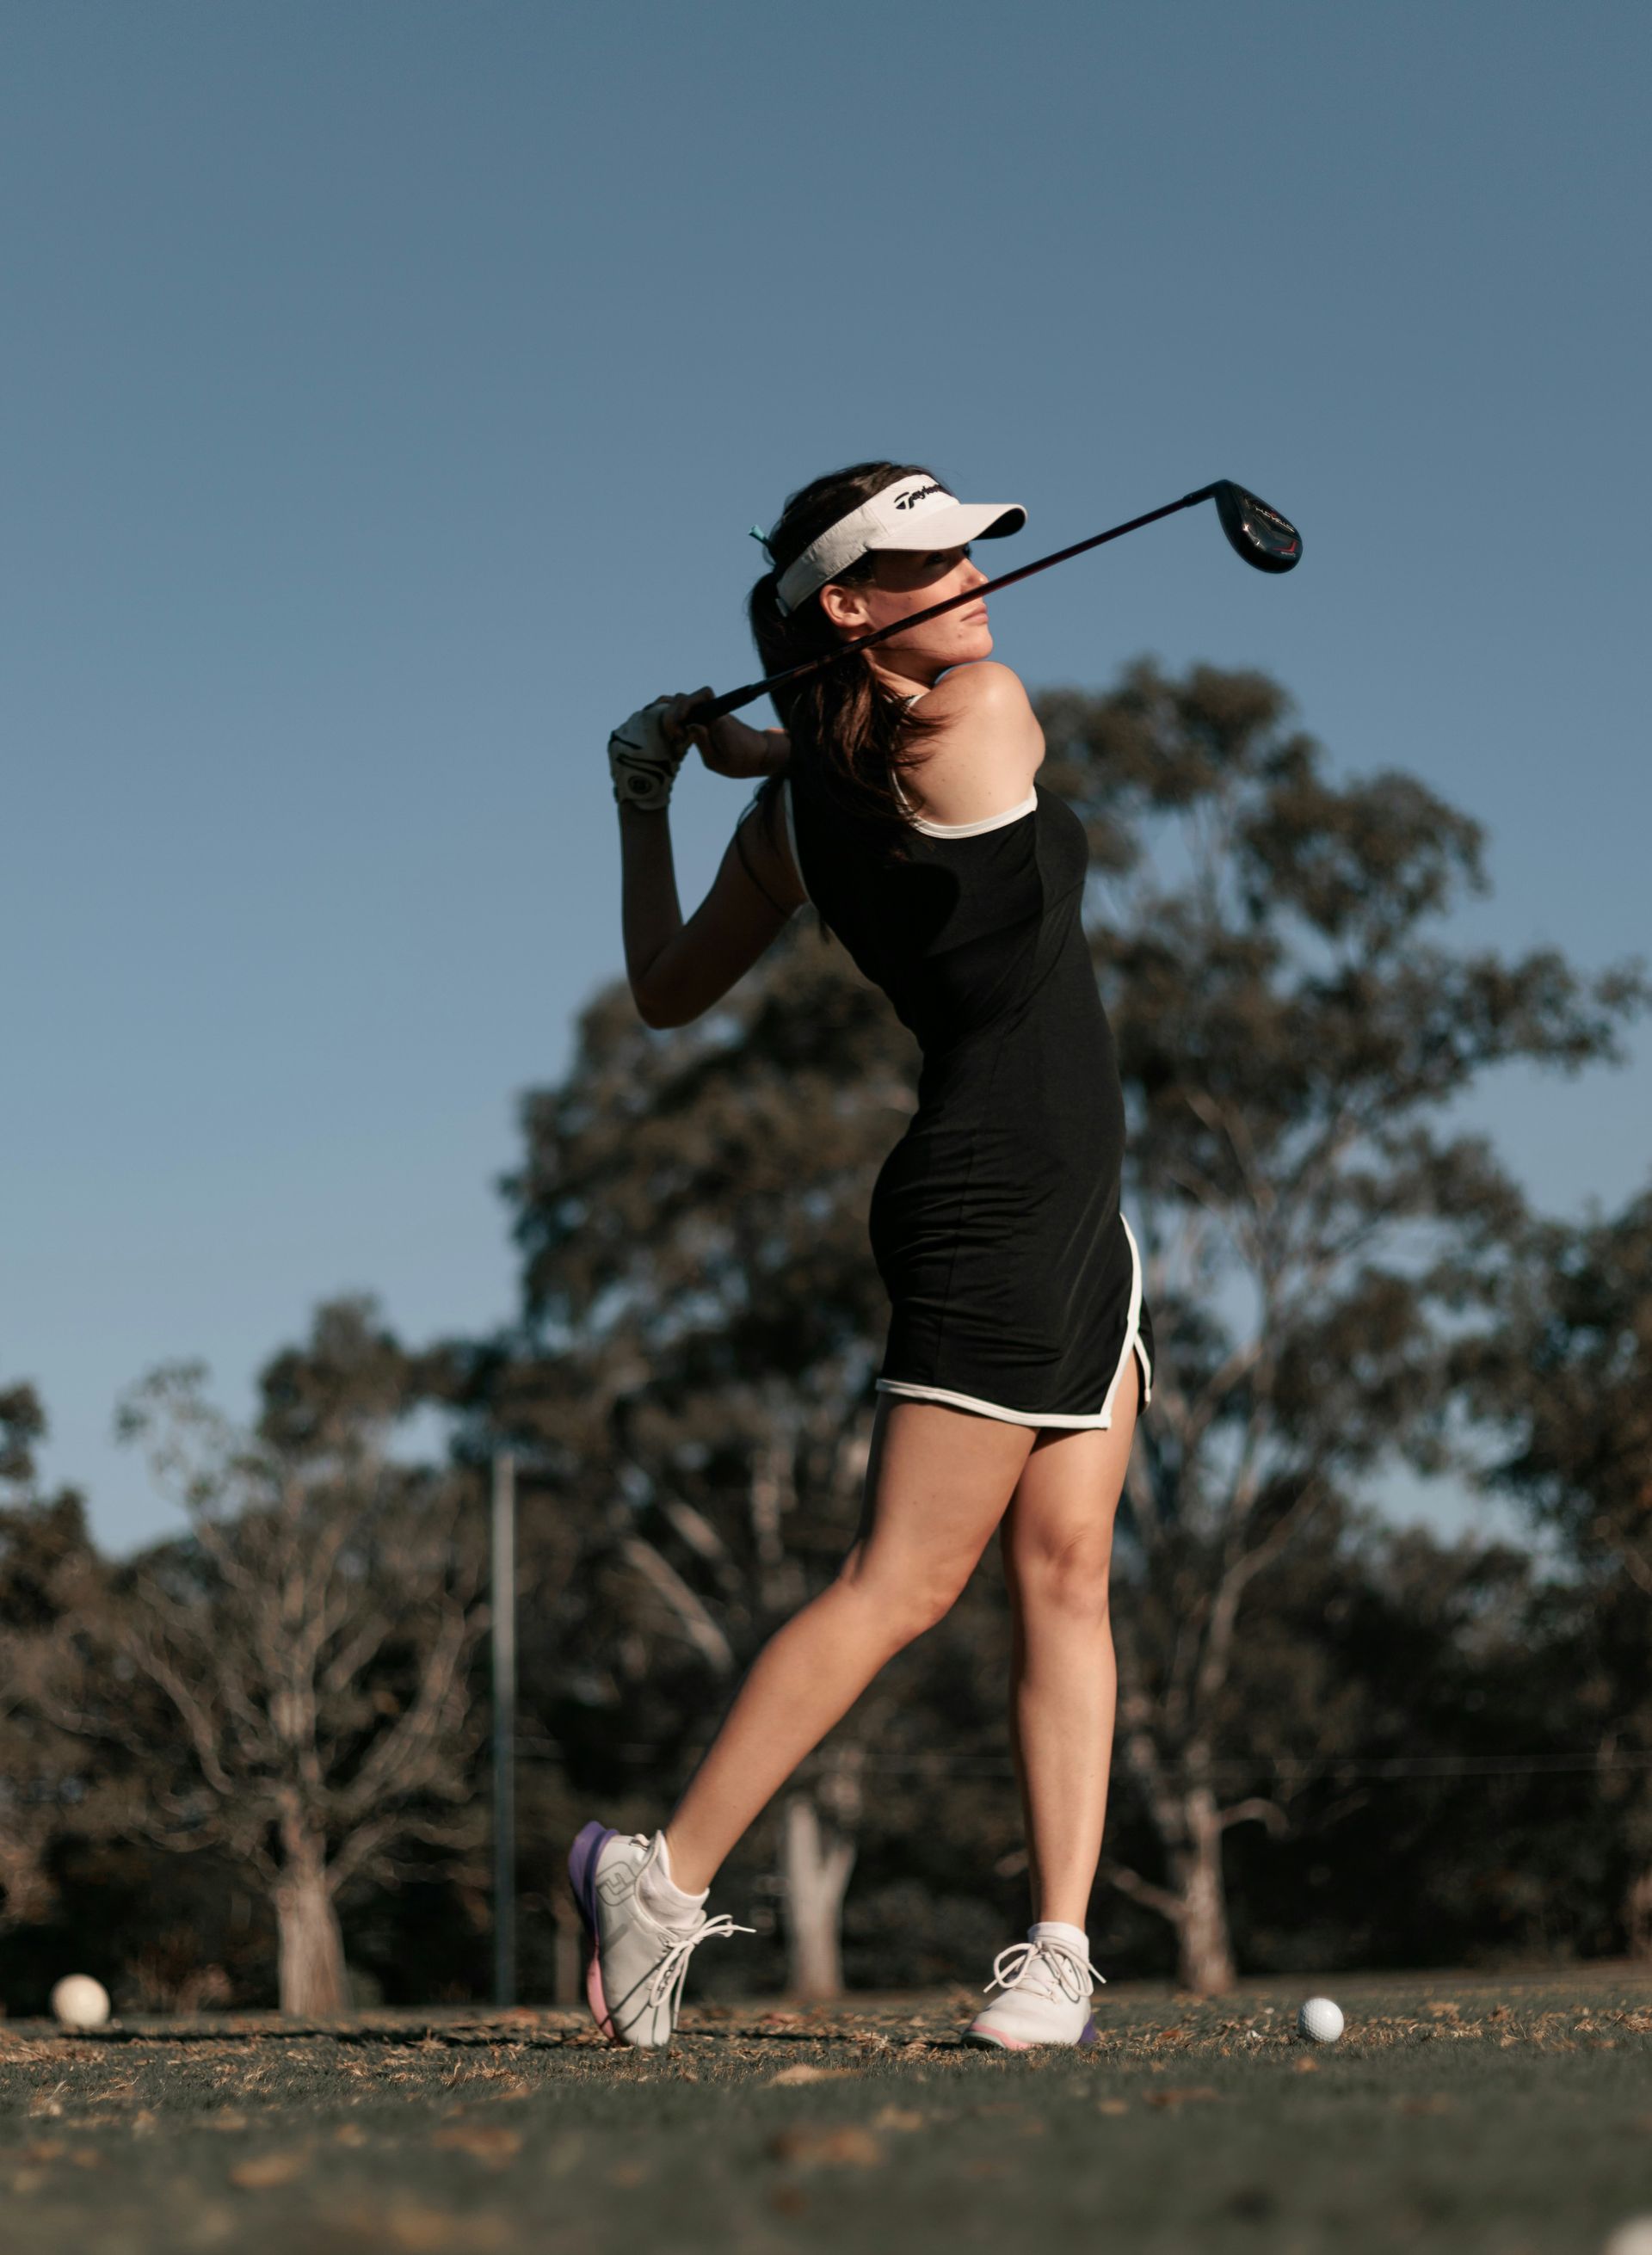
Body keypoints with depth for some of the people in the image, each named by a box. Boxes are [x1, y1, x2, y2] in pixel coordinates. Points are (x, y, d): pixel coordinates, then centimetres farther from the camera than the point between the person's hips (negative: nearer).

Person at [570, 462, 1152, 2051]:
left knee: (1064, 1569, 3)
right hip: (994, 1207, -9)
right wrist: (741, 743, 18)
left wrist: (639, 800, 23)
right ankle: (663, 1874, -3)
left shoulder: (786, 818, 8)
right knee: (900, 1582, -8)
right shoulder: (989, 713, -11)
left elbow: (665, 990, 17)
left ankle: (1060, 1945, -1)